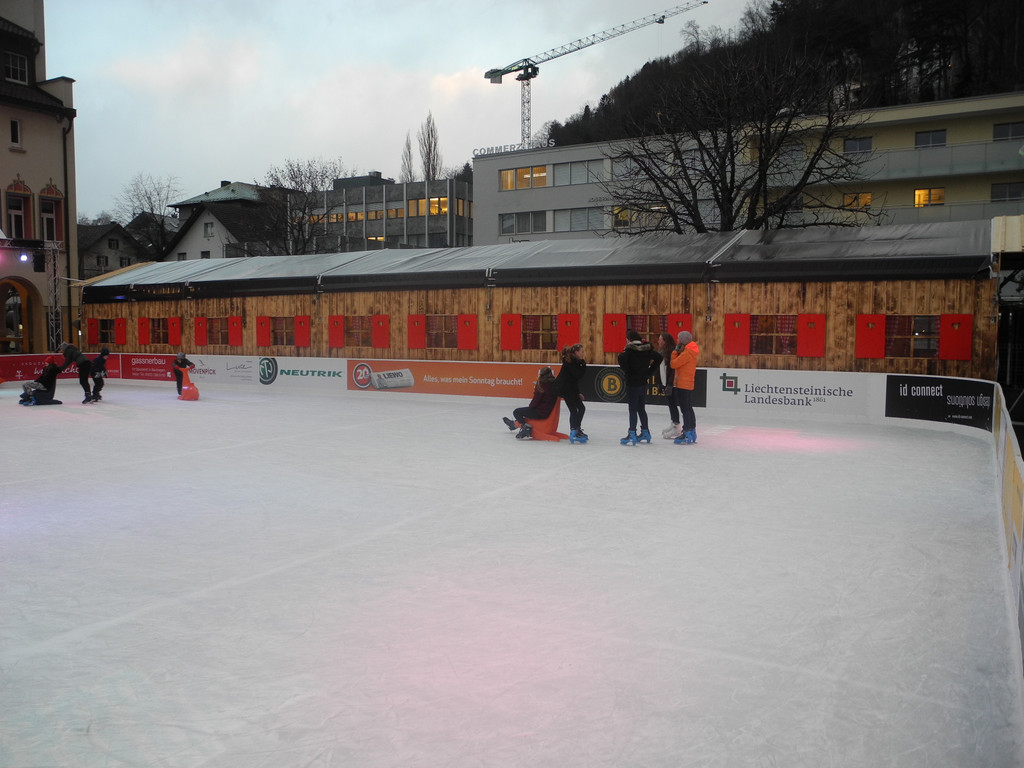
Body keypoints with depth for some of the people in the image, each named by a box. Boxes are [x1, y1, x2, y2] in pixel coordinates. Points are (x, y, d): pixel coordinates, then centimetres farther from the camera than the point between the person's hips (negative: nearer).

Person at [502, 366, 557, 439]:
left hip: (540, 412, -9)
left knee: (516, 412, 3)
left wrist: (531, 406, 3)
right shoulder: (553, 383, 5)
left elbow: (535, 400, -16)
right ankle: (514, 424, 54)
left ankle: (526, 428, -9)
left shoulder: (541, 384, -19)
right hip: (548, 411, 9)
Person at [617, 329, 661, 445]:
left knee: (633, 410, -3)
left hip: (632, 384, -6)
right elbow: (658, 358, 4)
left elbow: (622, 359, -30)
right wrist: (649, 372, 7)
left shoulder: (629, 350, -14)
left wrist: (627, 371, -15)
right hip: (643, 383, 6)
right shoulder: (647, 349, 4)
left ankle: (632, 435, -4)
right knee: (641, 409, 17)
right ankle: (645, 432, 24)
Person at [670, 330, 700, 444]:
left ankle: (687, 435, -7)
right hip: (689, 384, 10)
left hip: (683, 385, -10)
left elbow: (674, 364, -15)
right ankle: (692, 432, 23)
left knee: (685, 410, -8)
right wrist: (678, 351, 3)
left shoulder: (687, 353, -18)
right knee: (689, 409, 16)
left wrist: (675, 351, -4)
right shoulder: (692, 351, 13)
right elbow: (680, 363, 13)